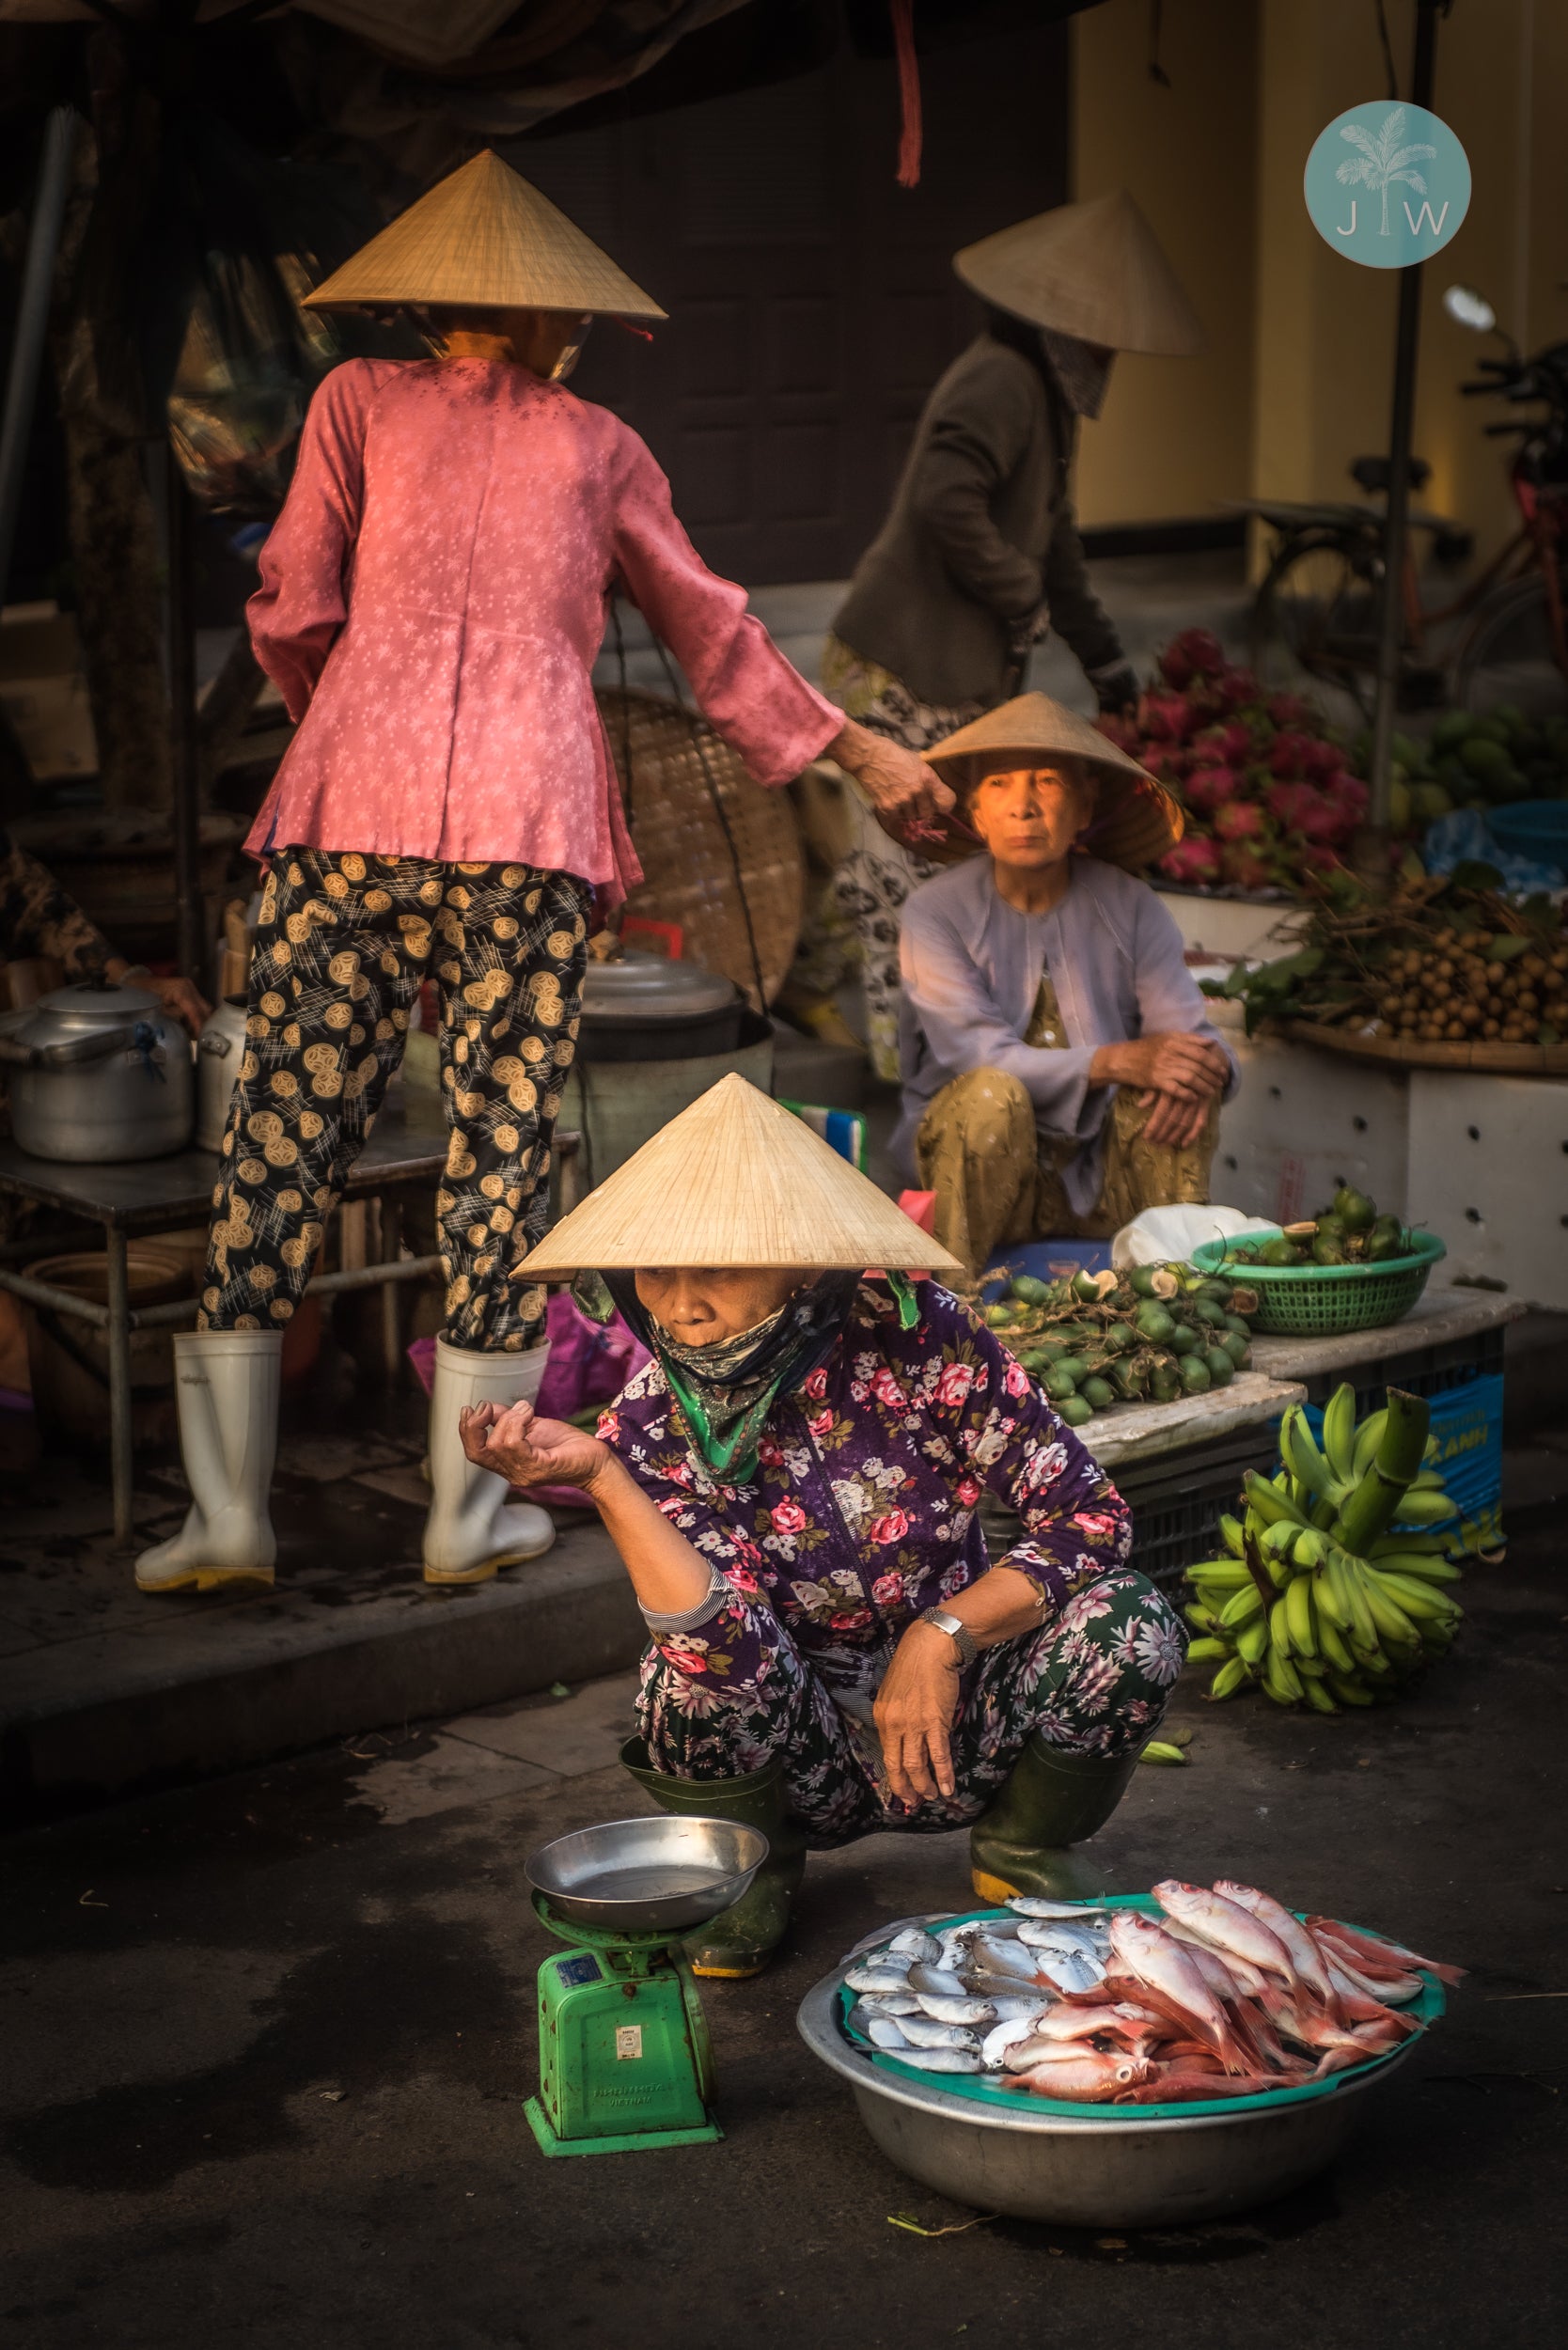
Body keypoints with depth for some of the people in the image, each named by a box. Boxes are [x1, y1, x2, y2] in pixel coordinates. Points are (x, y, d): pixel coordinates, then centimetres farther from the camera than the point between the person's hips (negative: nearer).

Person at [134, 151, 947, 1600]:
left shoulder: (360, 399, 17)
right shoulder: (598, 445, 18)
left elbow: (293, 610, 9)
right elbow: (712, 628, 24)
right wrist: (854, 748, 35)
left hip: (354, 806, 0)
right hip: (532, 824, 0)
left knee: (282, 1132, 2)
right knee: (502, 1148, 3)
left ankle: (228, 1512, 1)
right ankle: (469, 1515, 6)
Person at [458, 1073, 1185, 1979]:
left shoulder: (913, 1334, -17)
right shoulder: (653, 1425, -14)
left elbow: (1091, 1513, -14)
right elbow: (737, 1659, -30)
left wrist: (943, 1634, -23)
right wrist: (599, 1478, -36)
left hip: (959, 1726, 0)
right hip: (809, 1763, 0)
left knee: (1128, 1623, -26)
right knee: (701, 1666, -31)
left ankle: (1024, 1848, 5)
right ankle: (754, 1867, 3)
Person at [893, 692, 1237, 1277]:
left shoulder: (1130, 906, 1)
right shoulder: (937, 912, -8)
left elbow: (1189, 1030, -8)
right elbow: (975, 1057, -21)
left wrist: (1203, 1069, -34)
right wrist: (1114, 1061, -34)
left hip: (1101, 1180, 3)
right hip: (990, 1167, -3)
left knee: (1179, 1077, -21)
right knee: (992, 1095, -33)